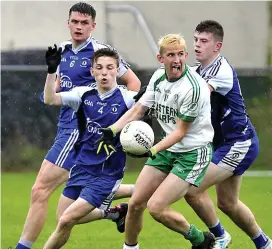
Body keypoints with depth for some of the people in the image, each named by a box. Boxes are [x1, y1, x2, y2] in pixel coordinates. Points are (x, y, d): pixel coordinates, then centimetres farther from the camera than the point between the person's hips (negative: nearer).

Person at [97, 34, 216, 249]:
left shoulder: (193, 88, -24)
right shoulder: (158, 77, 0)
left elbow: (180, 132, -20)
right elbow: (138, 110, 7)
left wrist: (152, 151, -30)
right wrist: (112, 130, -8)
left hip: (193, 152, -7)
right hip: (168, 148, 7)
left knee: (156, 207, -15)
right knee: (135, 203, 3)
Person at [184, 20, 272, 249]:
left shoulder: (222, 70, -20)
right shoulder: (199, 70, 9)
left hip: (239, 144, -10)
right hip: (227, 143, 10)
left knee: (192, 189, -15)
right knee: (227, 203, 17)